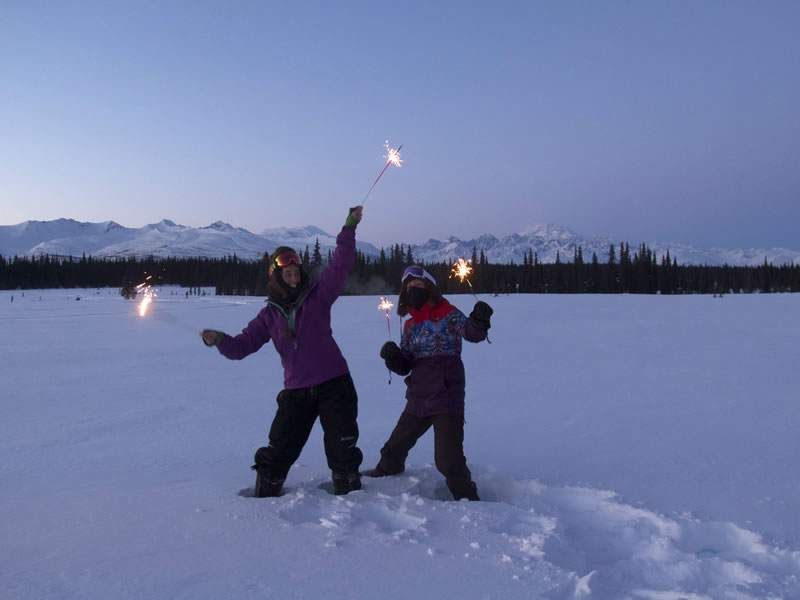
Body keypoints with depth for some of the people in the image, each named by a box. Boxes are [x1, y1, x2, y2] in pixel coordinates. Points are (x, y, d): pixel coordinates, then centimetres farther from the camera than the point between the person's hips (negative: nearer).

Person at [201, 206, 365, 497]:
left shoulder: (318, 295, -3)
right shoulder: (270, 314, 5)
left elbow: (340, 265, -15)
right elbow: (242, 345, 3)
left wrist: (349, 228, -26)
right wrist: (220, 340, -18)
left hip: (333, 383, -2)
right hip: (296, 390, 2)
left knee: (342, 449, 4)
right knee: (278, 451, 7)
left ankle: (349, 495, 26)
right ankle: (264, 498, 28)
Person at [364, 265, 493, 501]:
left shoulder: (448, 314, -5)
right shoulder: (410, 326, 12)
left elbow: (472, 333, -22)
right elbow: (403, 366, 11)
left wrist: (479, 320, -43)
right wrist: (392, 355, -9)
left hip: (447, 398, -7)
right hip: (418, 399, 7)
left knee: (448, 458, -13)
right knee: (395, 446, 24)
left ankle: (467, 498, 7)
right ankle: (386, 471, 52)